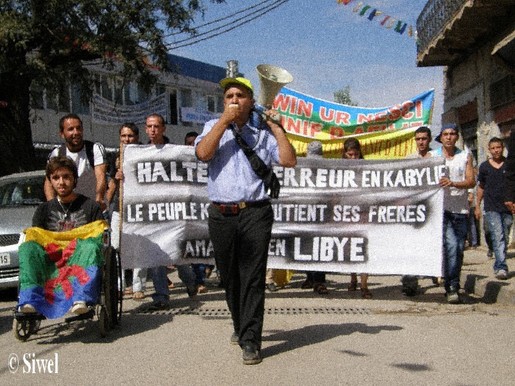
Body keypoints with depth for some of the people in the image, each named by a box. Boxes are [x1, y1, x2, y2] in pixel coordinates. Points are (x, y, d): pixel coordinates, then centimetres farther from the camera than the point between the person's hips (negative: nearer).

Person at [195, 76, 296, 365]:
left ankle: (250, 340, 1)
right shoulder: (214, 127, 12)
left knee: (252, 277, -5)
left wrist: (276, 127, -2)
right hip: (221, 215, 2)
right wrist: (225, 119, -8)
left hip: (255, 213, -2)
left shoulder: (263, 132, 8)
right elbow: (203, 153, -8)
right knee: (229, 276, 13)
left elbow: (289, 161, -3)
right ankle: (241, 325, 33)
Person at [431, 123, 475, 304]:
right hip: (441, 207, -3)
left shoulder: (465, 156, 10)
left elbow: (471, 181, 0)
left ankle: (453, 284, 21)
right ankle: (452, 287, -12)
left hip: (461, 208, 3)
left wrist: (453, 183, -16)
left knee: (459, 249, 6)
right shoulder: (432, 156, 7)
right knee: (451, 245, -16)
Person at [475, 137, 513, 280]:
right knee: (498, 237, -14)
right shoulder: (484, 166, 7)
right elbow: (481, 187, 15)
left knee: (505, 238, 8)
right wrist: (477, 206, 13)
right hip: (491, 208, -2)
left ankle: (498, 266, 21)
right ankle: (502, 267, -19)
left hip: (508, 207, 2)